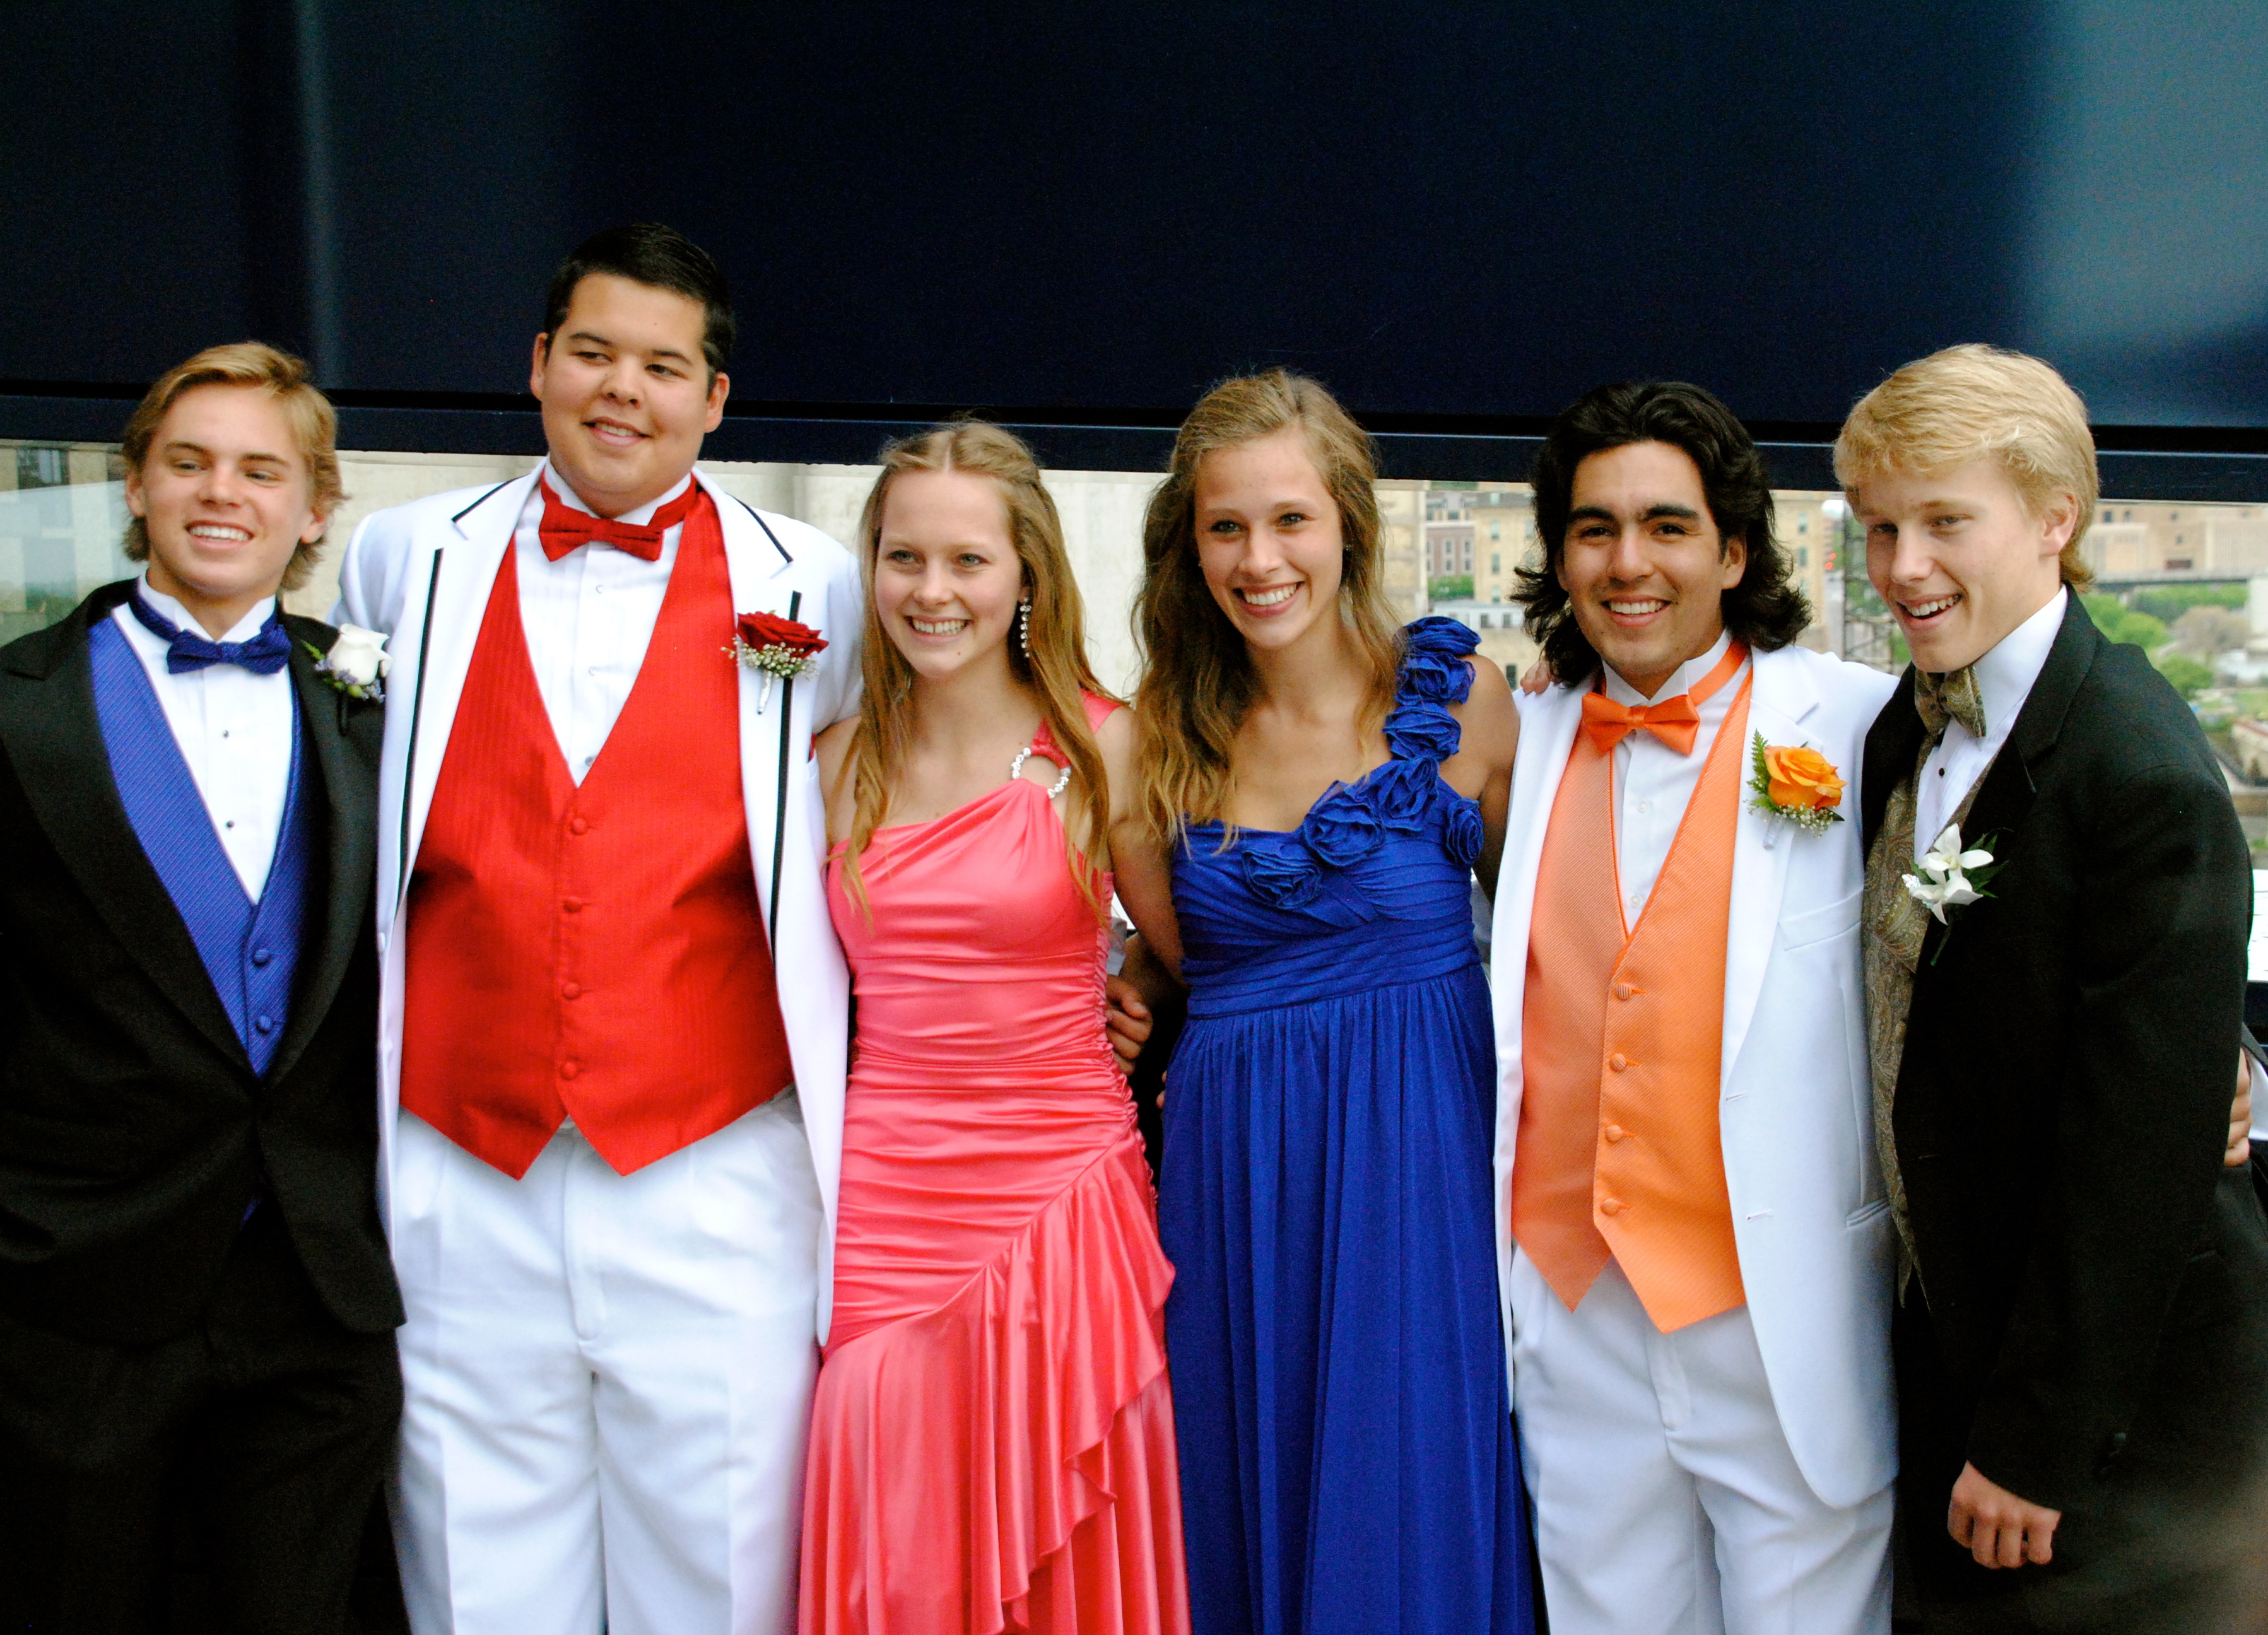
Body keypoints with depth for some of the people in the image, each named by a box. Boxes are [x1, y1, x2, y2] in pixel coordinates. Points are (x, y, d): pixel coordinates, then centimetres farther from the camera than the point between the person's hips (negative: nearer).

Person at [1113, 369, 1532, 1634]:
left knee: (1410, 1502, 8)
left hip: (1417, 1151, -2)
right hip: (1232, 1162, 3)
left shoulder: (1460, 696, -6)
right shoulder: (1163, 735, 3)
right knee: (1246, 1510, 13)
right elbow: (1175, 956, 8)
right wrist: (1116, 791, -4)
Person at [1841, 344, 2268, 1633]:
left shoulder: (2150, 778, -23)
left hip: (2116, 1394, -7)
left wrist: (2036, 1436, -18)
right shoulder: (1908, 727, 2)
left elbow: (2140, 1149, -23)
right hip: (1952, 1328, 7)